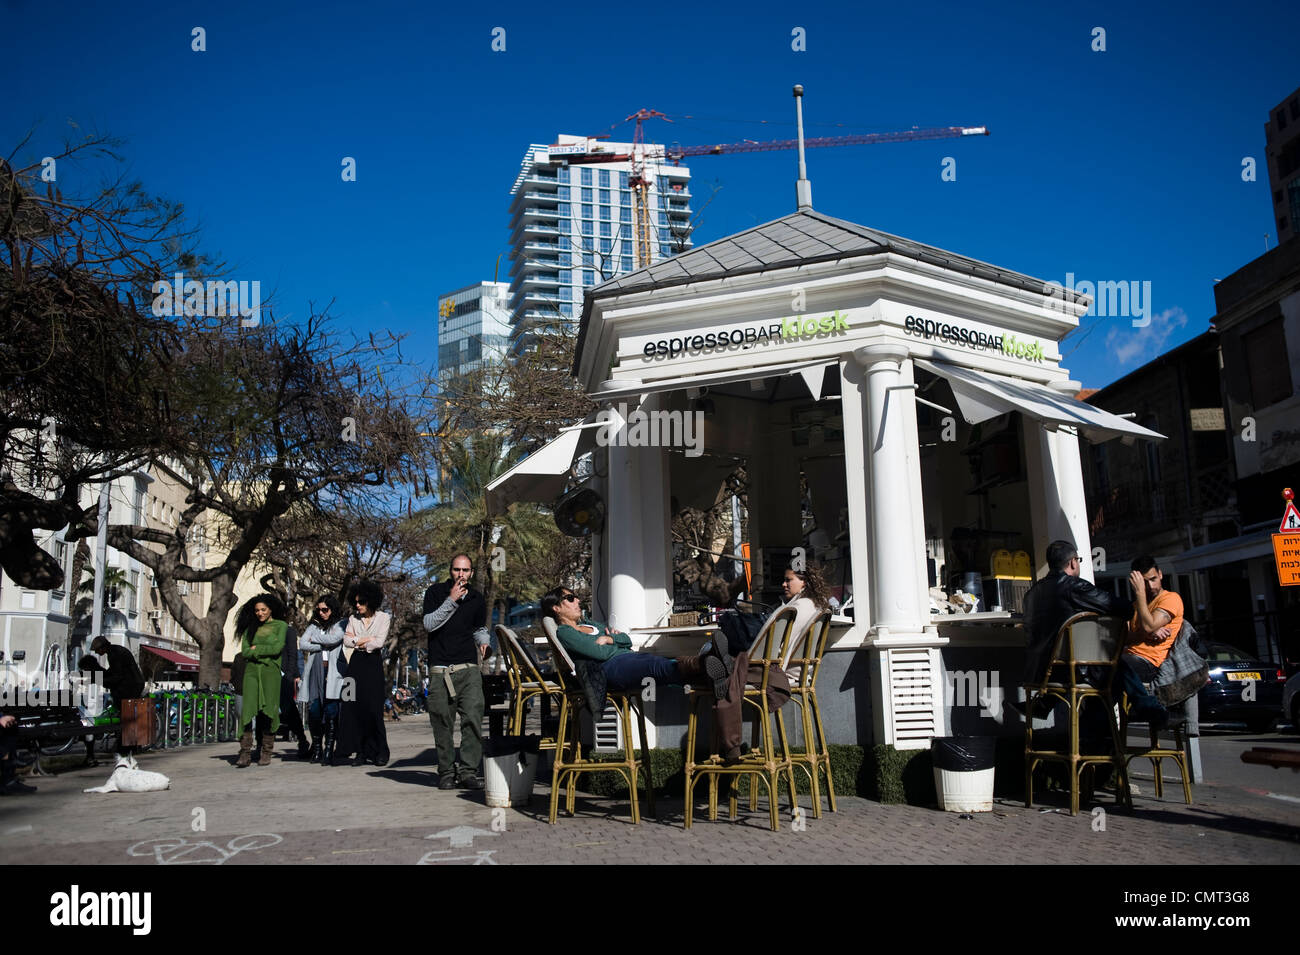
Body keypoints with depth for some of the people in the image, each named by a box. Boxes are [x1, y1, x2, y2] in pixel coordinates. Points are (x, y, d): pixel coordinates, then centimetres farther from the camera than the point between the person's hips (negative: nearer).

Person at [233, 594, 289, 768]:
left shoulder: (281, 626, 6)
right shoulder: (251, 628, 16)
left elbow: (277, 648, -7)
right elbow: (245, 651, 5)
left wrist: (256, 649, 1)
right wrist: (265, 651, -7)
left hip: (270, 671, -2)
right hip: (251, 671, 3)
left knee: (268, 711, -4)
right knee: (248, 709, -8)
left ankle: (266, 753, 3)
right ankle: (245, 752, -8)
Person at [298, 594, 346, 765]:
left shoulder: (341, 624, 9)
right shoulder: (314, 625, 19)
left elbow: (334, 639, -10)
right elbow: (302, 644, 6)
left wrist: (315, 638, 4)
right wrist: (323, 645, -3)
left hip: (333, 672, -3)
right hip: (315, 672, 3)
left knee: (331, 711, -10)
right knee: (313, 711, -3)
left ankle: (328, 750, -7)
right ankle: (316, 748, 11)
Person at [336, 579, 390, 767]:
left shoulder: (383, 618, 1)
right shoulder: (353, 618, 12)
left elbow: (379, 642, -9)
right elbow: (347, 641, 3)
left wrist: (357, 641, -1)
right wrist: (366, 640, -7)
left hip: (373, 663, -4)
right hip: (356, 663, 4)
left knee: (373, 708, -6)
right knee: (353, 707, -4)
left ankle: (380, 752, 2)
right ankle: (361, 752, -1)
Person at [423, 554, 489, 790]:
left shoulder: (476, 599, 12)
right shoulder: (435, 592, 2)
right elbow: (429, 624, -10)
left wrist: (483, 643, 4)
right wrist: (451, 600, -15)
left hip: (468, 667, 2)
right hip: (440, 669, -2)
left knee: (473, 717, -11)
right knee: (442, 723, 1)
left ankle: (468, 771, -7)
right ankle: (446, 772, 13)